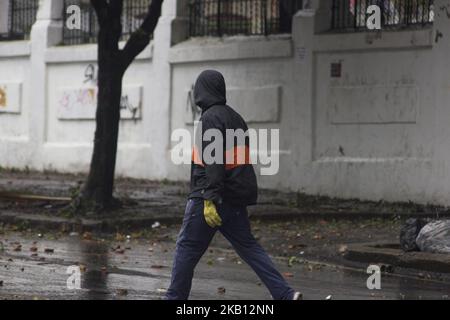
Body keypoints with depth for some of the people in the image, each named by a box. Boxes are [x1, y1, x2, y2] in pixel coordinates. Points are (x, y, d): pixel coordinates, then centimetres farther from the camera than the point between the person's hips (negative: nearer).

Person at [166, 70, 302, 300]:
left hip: (212, 197, -9)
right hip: (236, 198, 9)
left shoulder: (211, 117, -12)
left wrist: (209, 199, -25)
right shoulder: (235, 117, 16)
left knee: (187, 247, 1)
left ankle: (175, 297, 6)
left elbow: (213, 161, -21)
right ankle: (284, 294, -1)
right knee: (247, 246, 8)